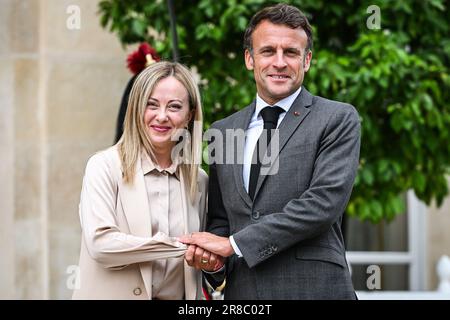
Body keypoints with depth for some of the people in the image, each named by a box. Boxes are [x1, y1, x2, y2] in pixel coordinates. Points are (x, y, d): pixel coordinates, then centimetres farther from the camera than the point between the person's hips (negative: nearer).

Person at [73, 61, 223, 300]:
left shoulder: (199, 180, 6)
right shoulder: (104, 166, -8)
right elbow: (100, 244, -19)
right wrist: (180, 246, -18)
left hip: (178, 296, 4)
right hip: (114, 293, -4)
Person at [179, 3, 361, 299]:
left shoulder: (339, 120, -3)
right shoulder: (223, 131, 11)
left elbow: (325, 201, -14)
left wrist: (234, 243, -14)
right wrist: (211, 256, -7)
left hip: (313, 288, -4)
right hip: (241, 290, 4)